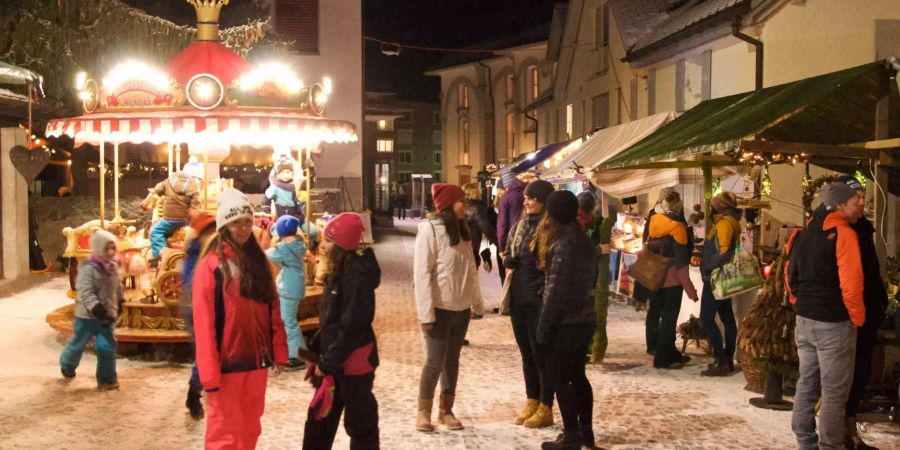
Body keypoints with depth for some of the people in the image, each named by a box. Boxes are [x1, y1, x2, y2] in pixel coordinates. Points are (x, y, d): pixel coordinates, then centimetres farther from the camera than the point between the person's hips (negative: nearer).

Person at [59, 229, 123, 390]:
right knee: (78, 345, 14)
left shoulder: (113, 267, 3)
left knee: (107, 347, -6)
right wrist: (98, 311, -36)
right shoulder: (88, 268, -20)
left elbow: (118, 287, 20)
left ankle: (107, 380, 5)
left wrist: (120, 303, 24)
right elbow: (85, 293, -28)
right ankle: (67, 367, 43)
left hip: (106, 315, 4)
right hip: (87, 315, -4)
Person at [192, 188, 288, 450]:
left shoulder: (258, 261, 9)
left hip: (256, 360, 6)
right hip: (226, 363, -6)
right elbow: (204, 323, -14)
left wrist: (278, 352, 5)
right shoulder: (211, 264, -10)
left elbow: (273, 311, 10)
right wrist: (209, 374, -17)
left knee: (250, 428, 14)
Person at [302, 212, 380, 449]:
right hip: (335, 359, 10)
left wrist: (328, 362, -18)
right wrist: (322, 355, 11)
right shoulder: (340, 272, 10)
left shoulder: (357, 276, -20)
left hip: (352, 362, -9)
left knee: (360, 423, 3)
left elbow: (352, 327, -23)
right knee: (319, 420, 16)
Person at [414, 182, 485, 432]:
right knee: (435, 361, -3)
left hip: (461, 308, 6)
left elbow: (471, 269, 13)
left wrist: (478, 303, 11)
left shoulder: (462, 230, 10)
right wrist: (426, 313, -19)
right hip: (440, 308, -6)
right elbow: (422, 273, -15)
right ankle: (423, 411, 11)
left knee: (452, 360, 11)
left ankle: (446, 410, 21)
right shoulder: (430, 230, -12)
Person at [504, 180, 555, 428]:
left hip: (541, 299, -7)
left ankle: (546, 409, 9)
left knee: (542, 354, 0)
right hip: (518, 296, 7)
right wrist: (509, 260, -3)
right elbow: (507, 256, 19)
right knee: (526, 354, 15)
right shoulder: (519, 226, 11)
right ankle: (532, 402, 26)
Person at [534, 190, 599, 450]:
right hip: (585, 319, 8)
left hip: (565, 322, -8)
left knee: (559, 378, 0)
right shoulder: (585, 241, 9)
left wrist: (543, 328, -15)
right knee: (577, 375, 17)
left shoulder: (563, 245, -18)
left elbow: (556, 292, -19)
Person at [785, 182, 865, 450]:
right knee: (835, 392, 0)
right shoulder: (844, 234, -15)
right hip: (834, 324, -8)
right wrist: (858, 318, -8)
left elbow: (791, 275, 14)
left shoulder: (804, 234, 9)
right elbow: (851, 283, -20)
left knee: (807, 384, 17)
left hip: (805, 320, 8)